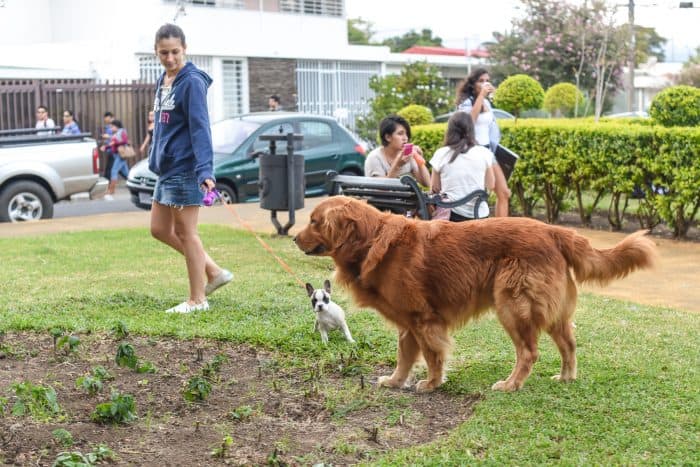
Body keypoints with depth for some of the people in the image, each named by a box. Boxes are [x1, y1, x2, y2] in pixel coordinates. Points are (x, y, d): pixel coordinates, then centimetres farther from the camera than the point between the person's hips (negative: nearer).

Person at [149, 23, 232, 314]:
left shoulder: (192, 82, -13)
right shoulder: (163, 81, 13)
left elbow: (200, 128, -22)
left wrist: (205, 170, -31)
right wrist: (155, 160, 18)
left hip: (186, 169, -9)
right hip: (167, 169, 9)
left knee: (185, 233, -2)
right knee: (159, 229, 13)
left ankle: (197, 300, 10)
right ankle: (214, 272, 21)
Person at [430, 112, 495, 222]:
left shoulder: (441, 154, -4)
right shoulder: (484, 153, -2)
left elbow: (434, 188, 5)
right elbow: (490, 185, 10)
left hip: (452, 214, -1)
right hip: (479, 214, 1)